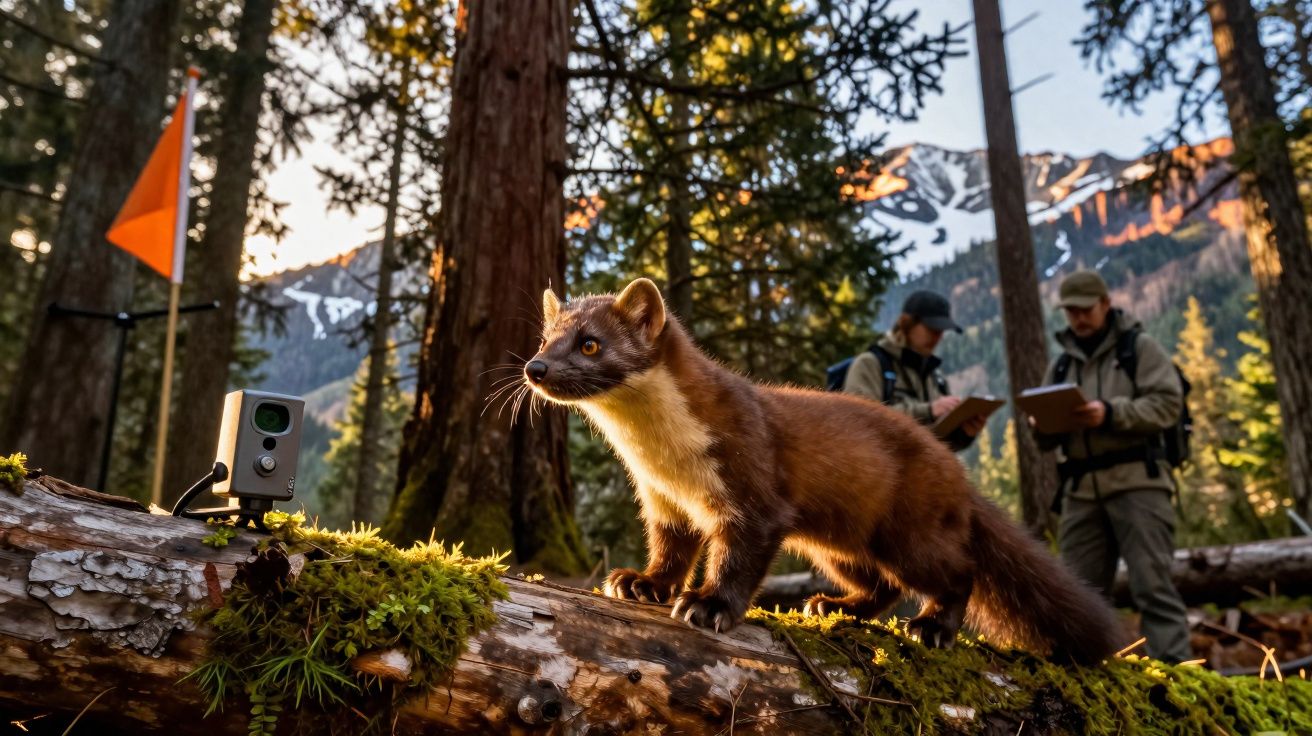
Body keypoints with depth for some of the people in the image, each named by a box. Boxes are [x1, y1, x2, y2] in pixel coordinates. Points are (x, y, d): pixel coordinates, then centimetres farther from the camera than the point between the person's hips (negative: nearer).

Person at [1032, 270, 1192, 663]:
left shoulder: (1140, 347, 6)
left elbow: (1168, 404, -7)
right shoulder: (1062, 364, 18)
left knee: (1152, 584, -7)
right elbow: (1048, 442, 16)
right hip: (1081, 490, 5)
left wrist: (1111, 413, -19)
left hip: (1137, 482, -5)